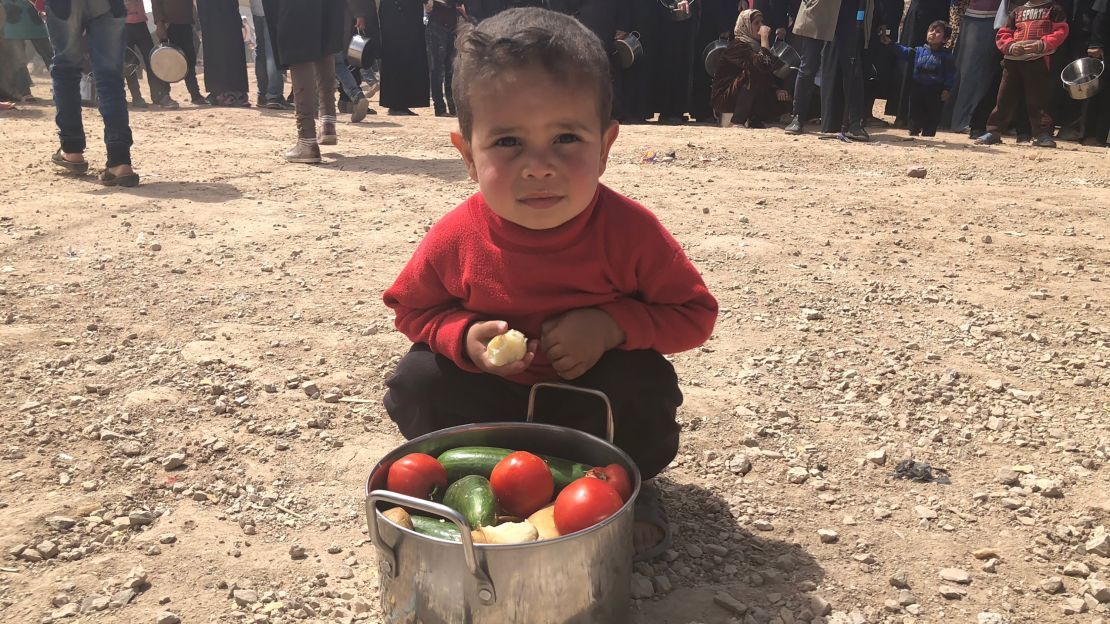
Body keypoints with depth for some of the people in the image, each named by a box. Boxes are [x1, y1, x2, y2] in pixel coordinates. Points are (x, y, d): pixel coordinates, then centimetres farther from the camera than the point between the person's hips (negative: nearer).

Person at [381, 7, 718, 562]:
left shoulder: (629, 231, -26)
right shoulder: (456, 238, -23)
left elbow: (694, 313, -14)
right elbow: (412, 308, -4)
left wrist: (614, 324, -32)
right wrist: (464, 336, -26)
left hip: (592, 392, -1)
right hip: (492, 393, 2)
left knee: (644, 386, -30)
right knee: (415, 383, -20)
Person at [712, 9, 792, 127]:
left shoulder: (755, 45, 11)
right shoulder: (738, 46, -16)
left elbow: (768, 75, 11)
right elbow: (763, 64, -31)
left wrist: (778, 90, -8)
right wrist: (764, 37, -21)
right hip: (724, 98, -7)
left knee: (783, 102, -5)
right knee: (755, 73, -29)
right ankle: (737, 119, -22)